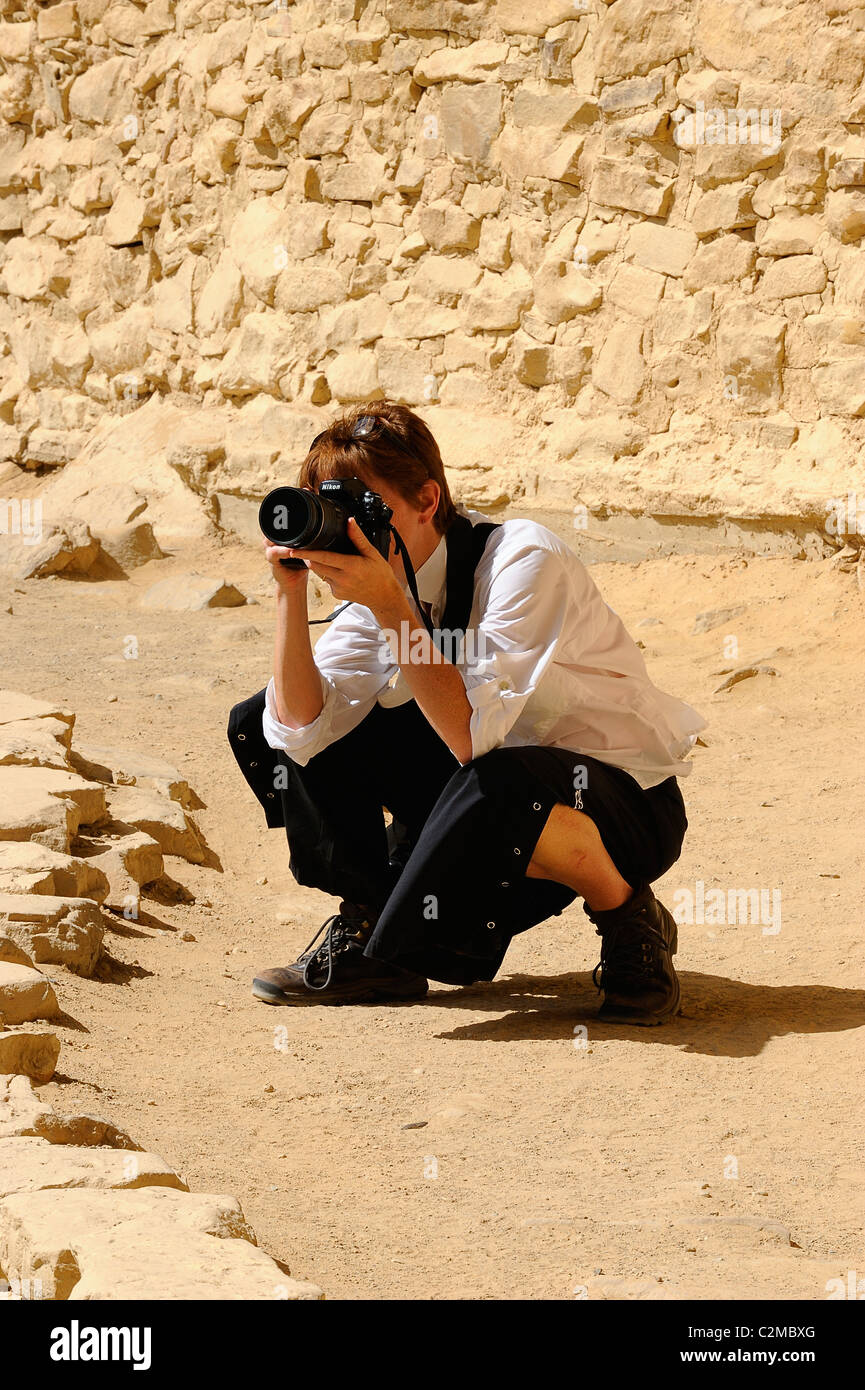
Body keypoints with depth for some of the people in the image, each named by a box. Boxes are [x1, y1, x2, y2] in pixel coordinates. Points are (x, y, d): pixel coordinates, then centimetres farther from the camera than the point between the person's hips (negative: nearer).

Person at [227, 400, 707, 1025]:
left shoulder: (526, 560, -25)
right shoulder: (379, 580, -5)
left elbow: (471, 734, -34)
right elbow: (301, 729, -14)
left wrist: (391, 605, -36)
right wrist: (293, 591, -22)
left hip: (624, 797, -6)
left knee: (503, 785, -44)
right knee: (261, 726, -3)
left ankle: (628, 918, -13)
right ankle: (369, 926, 5)